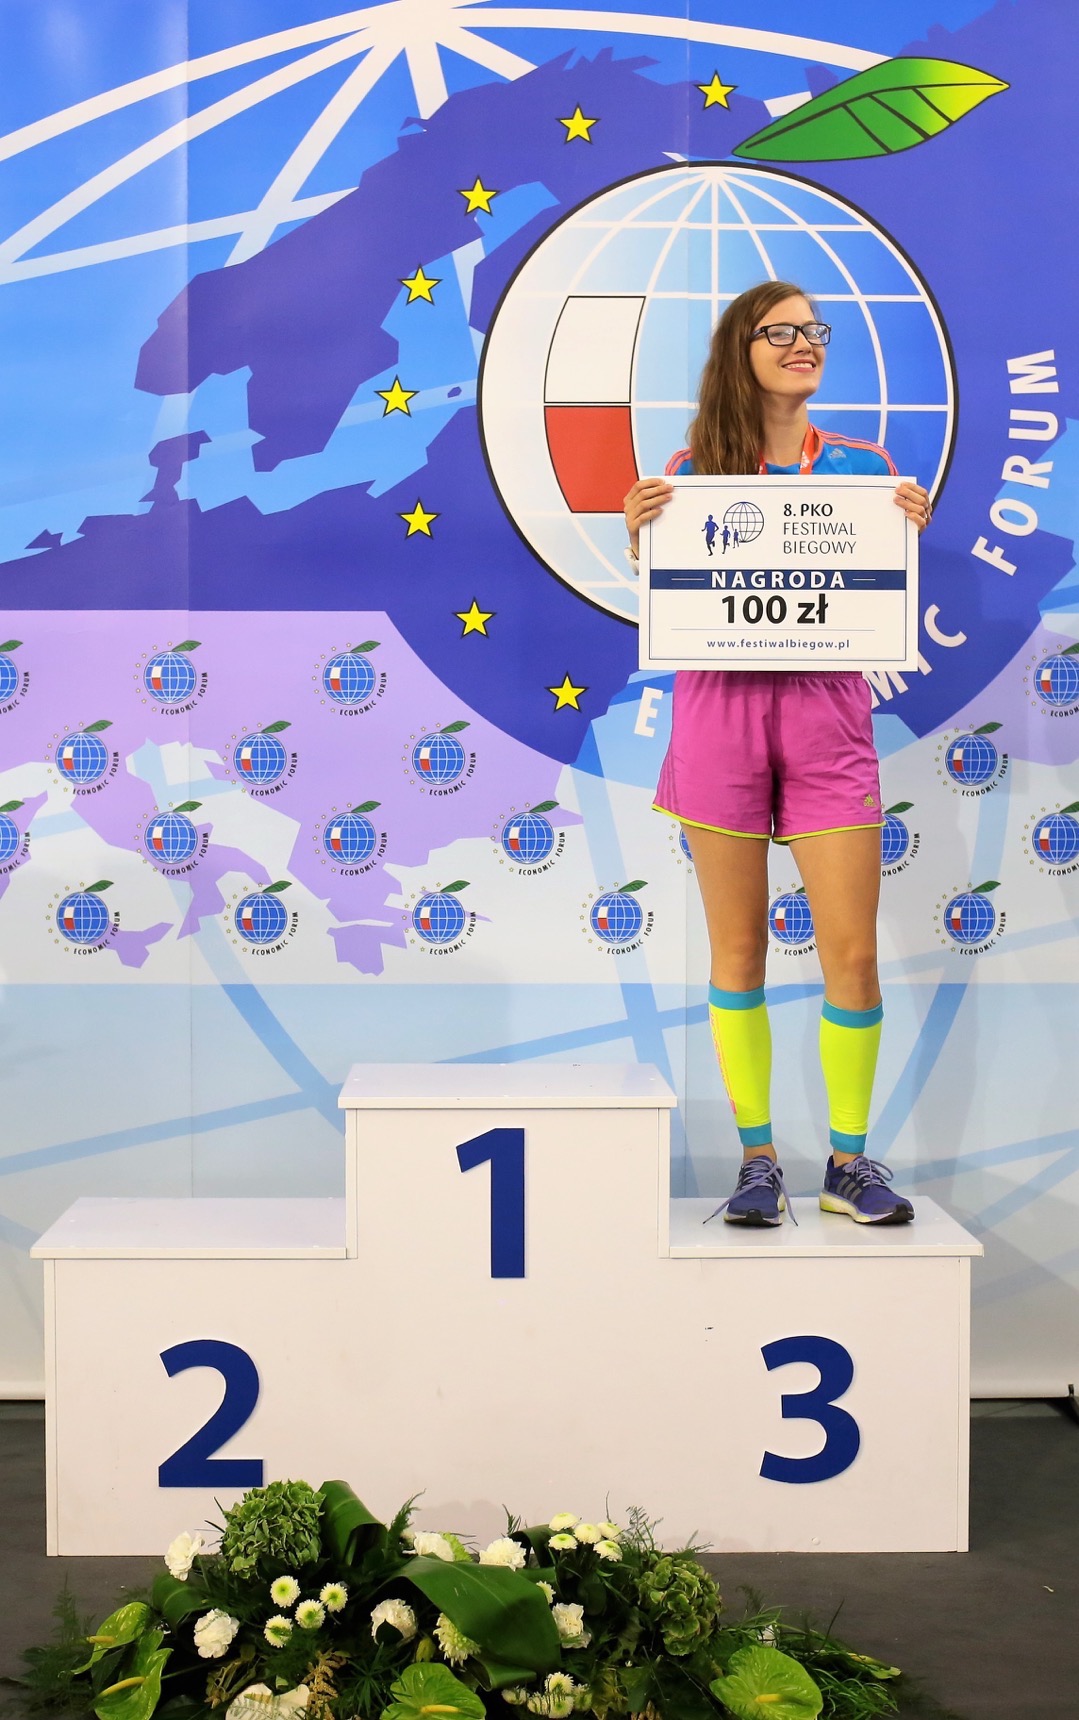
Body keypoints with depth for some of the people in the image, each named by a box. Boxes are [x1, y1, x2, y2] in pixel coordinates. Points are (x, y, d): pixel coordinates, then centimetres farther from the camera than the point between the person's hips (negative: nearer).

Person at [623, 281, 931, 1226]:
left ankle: (850, 1161, 15)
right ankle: (757, 1158, 17)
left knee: (854, 953, -1)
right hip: (720, 710, -1)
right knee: (738, 948, 5)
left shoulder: (863, 464, 9)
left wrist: (912, 532, -7)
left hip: (827, 713, 1)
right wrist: (639, 537, -10)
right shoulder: (692, 471, 7)